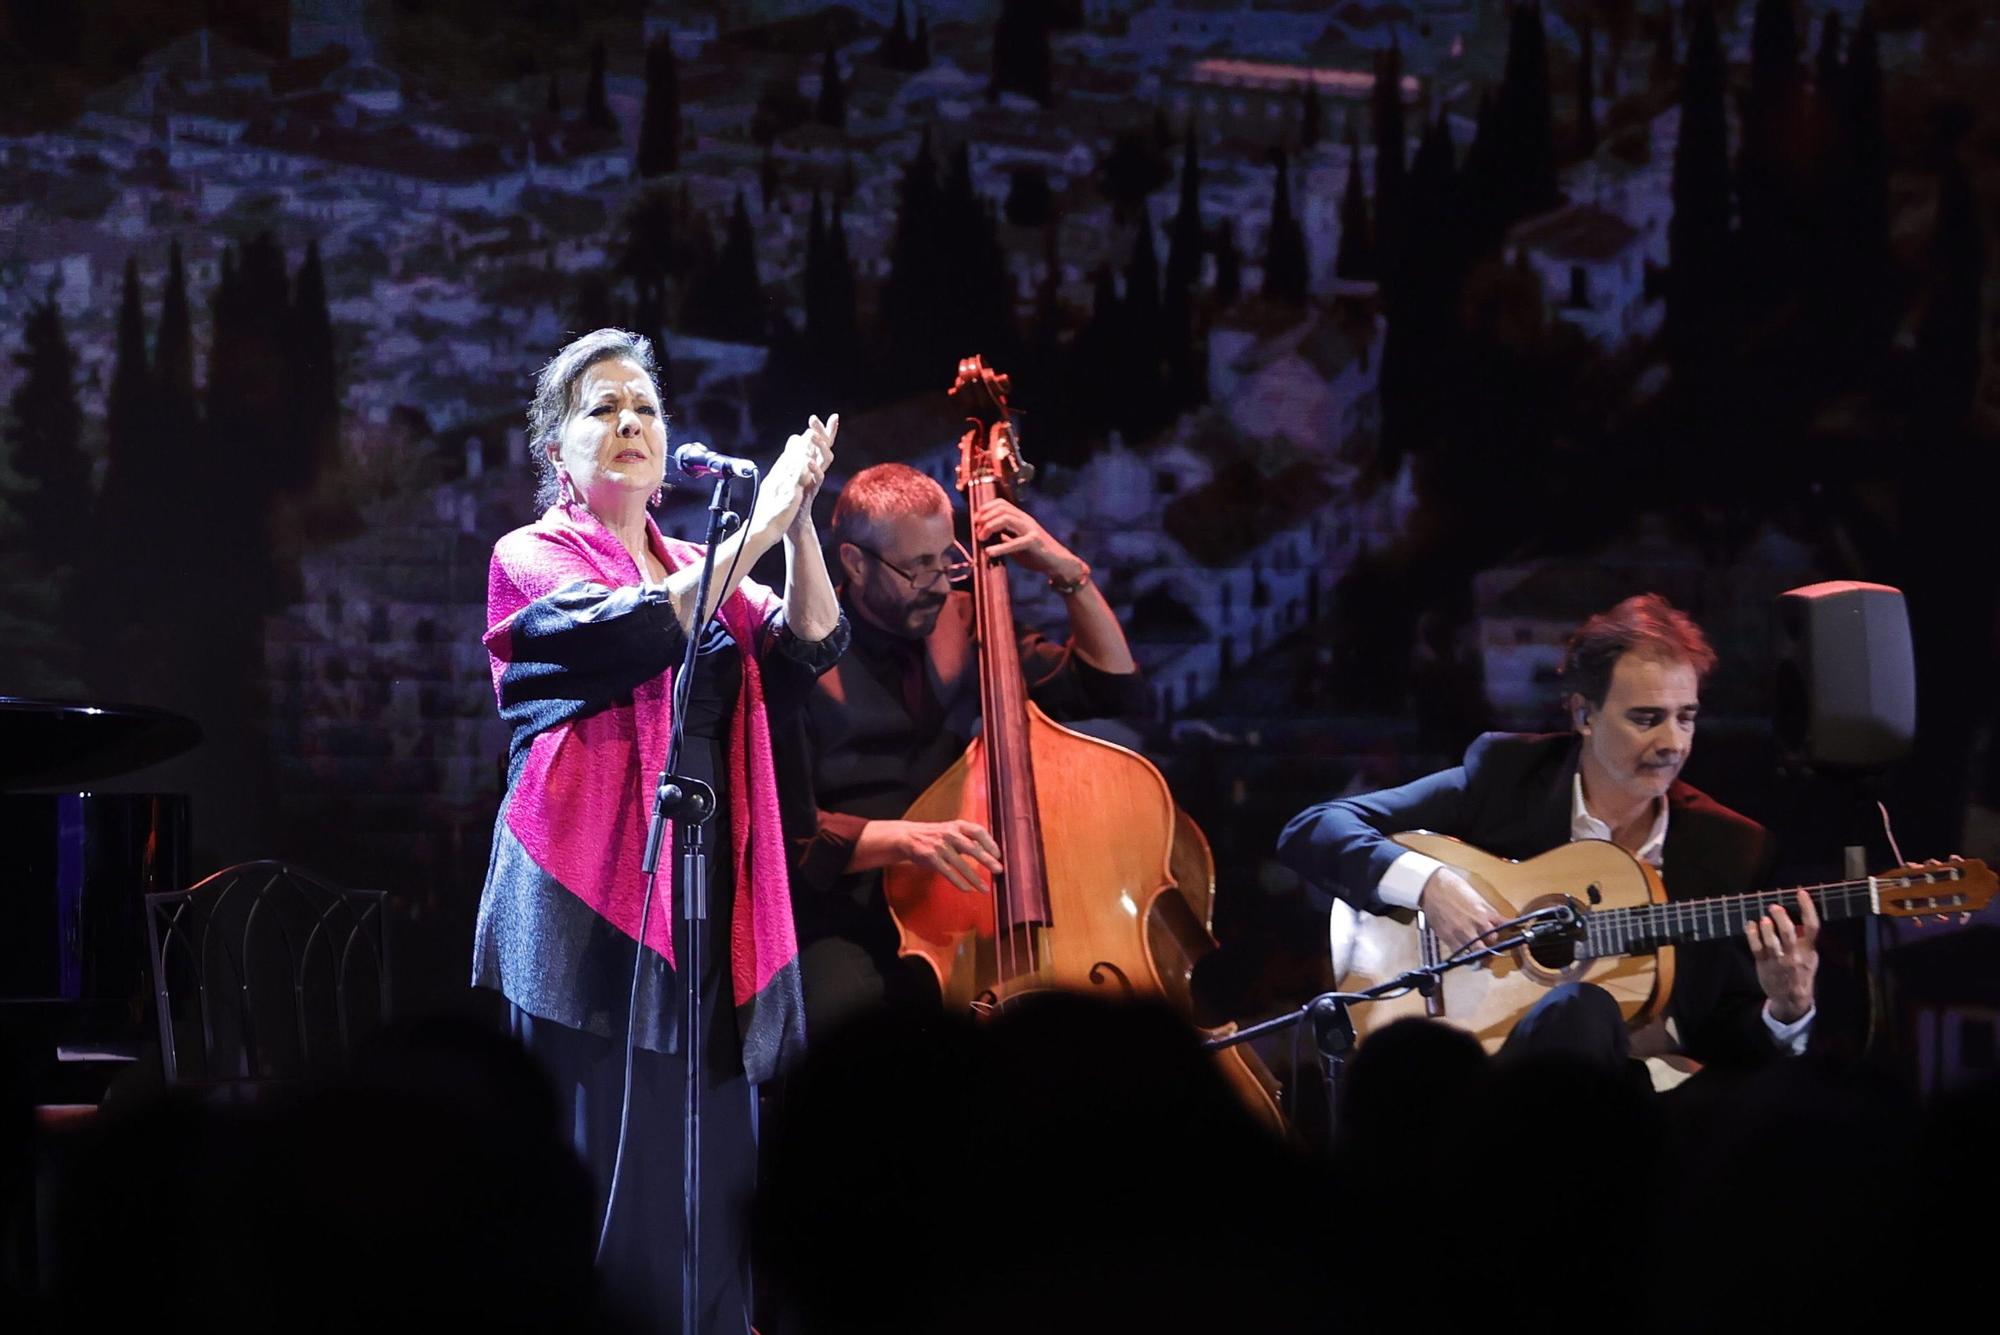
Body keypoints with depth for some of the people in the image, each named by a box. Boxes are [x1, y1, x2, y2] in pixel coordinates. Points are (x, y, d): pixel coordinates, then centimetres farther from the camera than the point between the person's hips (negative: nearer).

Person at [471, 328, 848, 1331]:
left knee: (711, 1188, 0)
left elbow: (809, 647, 2)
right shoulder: (532, 560, 3)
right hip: (592, 901, -5)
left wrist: (799, 526, -13)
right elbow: (633, 636, -17)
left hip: (709, 906, 5)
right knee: (606, 1177, -10)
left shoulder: (700, 570, 20)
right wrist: (755, 530, -18)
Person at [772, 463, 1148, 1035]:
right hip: (850, 930, -5)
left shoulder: (962, 627, 12)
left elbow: (1116, 690, 18)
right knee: (844, 1006, -39)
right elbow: (787, 829, -11)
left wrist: (1069, 573, 6)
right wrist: (905, 837, -25)